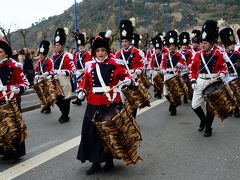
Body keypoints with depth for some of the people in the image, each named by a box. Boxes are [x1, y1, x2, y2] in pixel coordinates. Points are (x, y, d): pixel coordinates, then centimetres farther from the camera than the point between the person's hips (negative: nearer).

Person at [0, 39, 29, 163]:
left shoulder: (13, 66, -10)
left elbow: (25, 83, -10)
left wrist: (17, 91, -26)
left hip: (11, 102, -6)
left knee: (14, 127, 4)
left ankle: (16, 153, 16)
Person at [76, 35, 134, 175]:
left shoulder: (115, 64, -1)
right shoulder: (90, 66, 8)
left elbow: (125, 75, 1)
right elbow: (85, 82, 14)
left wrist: (128, 80, -21)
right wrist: (81, 91, -3)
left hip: (112, 103, -3)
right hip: (94, 104, 3)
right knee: (93, 132, 3)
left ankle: (109, 160, 25)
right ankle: (95, 162, 16)